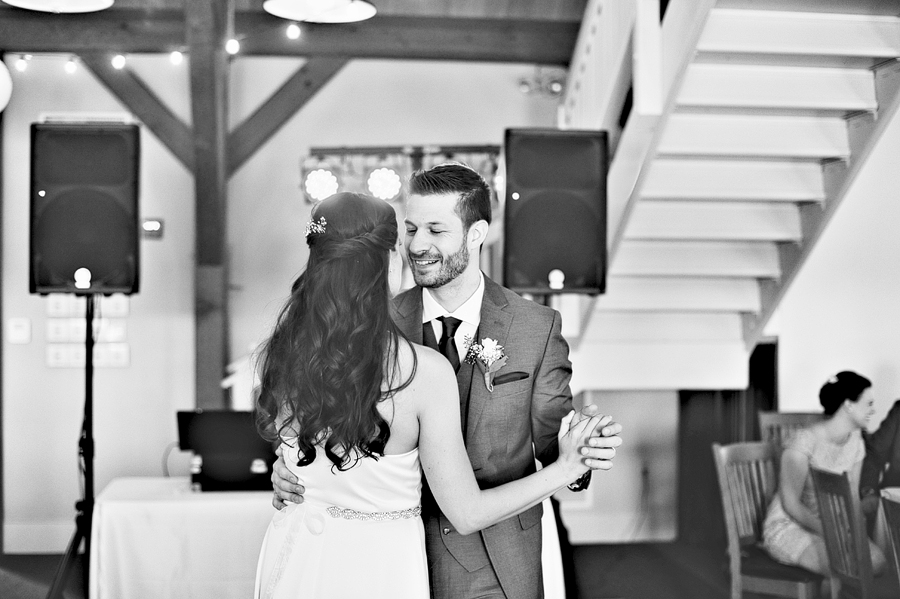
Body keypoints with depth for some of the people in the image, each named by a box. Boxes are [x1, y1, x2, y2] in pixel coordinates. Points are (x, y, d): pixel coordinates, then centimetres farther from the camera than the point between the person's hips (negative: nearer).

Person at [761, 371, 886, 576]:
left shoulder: (855, 442, 4)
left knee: (876, 561, -22)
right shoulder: (804, 441, -20)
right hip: (788, 527, -7)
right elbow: (790, 504, -20)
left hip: (828, 524, 7)